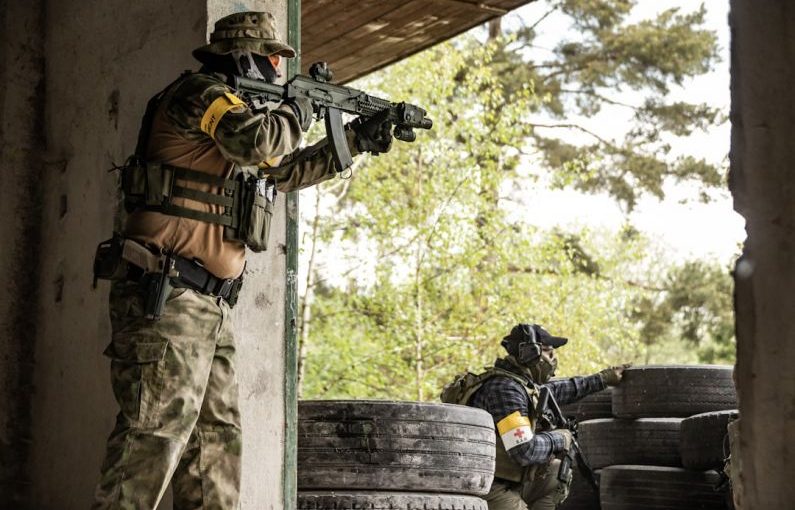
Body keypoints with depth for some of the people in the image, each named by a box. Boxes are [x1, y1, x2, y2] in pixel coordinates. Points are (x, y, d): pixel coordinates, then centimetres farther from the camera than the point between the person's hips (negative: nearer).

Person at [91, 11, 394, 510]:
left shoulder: (229, 104, 23)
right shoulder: (202, 92, -6)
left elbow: (285, 170, 35)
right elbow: (257, 141, -24)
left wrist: (356, 141, 33)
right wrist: (297, 114, -4)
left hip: (212, 309, 10)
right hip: (167, 300, -10)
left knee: (219, 444, 8)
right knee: (153, 439, -15)